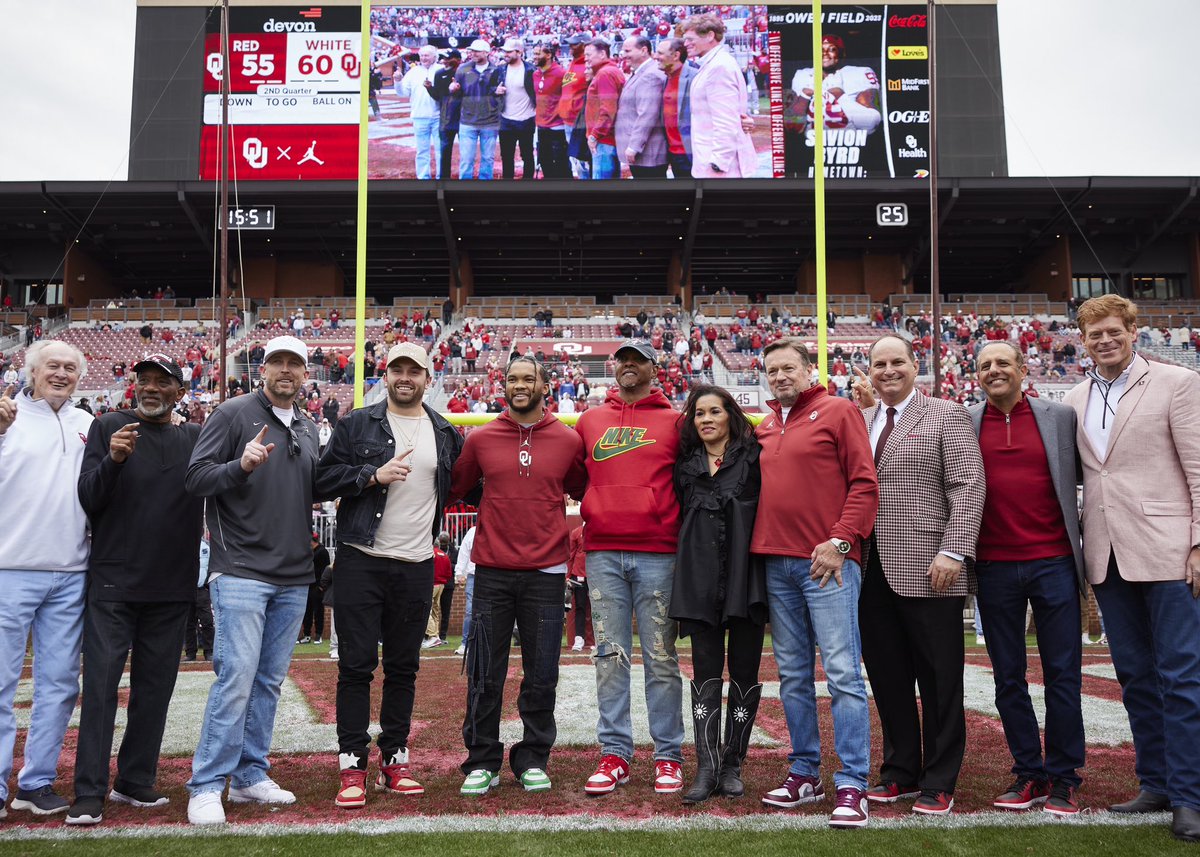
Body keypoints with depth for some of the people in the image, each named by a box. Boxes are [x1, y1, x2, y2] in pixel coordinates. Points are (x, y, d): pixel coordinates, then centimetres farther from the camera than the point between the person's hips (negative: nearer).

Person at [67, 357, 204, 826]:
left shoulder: (198, 438, 8)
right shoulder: (108, 427, 3)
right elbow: (89, 501, -2)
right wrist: (113, 459, -22)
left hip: (172, 587, 3)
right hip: (114, 583, -2)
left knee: (155, 686, 9)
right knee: (101, 684, -3)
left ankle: (136, 781, 20)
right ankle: (89, 793, 2)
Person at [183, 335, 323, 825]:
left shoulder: (308, 430, 16)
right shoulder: (233, 414, -3)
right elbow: (196, 477, -9)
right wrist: (241, 466, -26)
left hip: (293, 577, 7)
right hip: (242, 572, -6)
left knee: (270, 680, 11)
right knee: (237, 677, -10)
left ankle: (250, 776, 20)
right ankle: (206, 787, 0)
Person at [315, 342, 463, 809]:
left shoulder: (446, 433, 11)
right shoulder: (357, 424, 3)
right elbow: (326, 475, -4)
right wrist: (374, 475, -15)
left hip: (417, 566, 3)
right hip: (361, 561, -3)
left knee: (404, 667, 10)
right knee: (356, 664, 0)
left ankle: (394, 760, 20)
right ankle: (352, 765, 7)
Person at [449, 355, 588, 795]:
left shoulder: (569, 440, 4)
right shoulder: (480, 438, 4)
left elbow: (582, 491, 15)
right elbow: (455, 487, 17)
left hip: (545, 572, 0)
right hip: (492, 571, 0)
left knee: (541, 676, 6)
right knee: (485, 675, 5)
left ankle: (533, 760, 22)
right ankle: (482, 762, 19)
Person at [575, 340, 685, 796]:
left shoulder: (674, 421, 6)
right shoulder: (590, 420, 14)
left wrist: (680, 529, 1)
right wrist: (596, 509, 9)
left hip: (657, 553, -2)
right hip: (602, 552, 3)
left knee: (661, 657, 2)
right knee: (610, 657, 5)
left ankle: (668, 756, 11)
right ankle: (614, 754, 12)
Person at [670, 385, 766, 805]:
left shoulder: (753, 457, 5)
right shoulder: (685, 464, 15)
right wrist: (683, 571, 12)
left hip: (745, 575, -2)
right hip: (701, 577, 3)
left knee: (744, 672, 3)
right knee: (706, 672, 1)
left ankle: (733, 765, 13)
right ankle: (707, 767, 3)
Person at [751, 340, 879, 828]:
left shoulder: (838, 411, 0)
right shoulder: (765, 428, 16)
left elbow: (865, 483, -6)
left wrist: (841, 539, -14)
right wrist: (761, 546, 8)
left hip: (828, 562, -6)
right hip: (777, 564, 6)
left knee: (842, 672, -6)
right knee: (793, 675, 11)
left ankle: (852, 784, -1)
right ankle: (804, 773, 22)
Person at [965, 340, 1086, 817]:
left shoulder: (1060, 416, 5)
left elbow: (1084, 477, 7)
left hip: (1053, 562, -1)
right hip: (994, 567, 1)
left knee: (1062, 675, 4)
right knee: (1008, 678, 9)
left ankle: (1063, 779, 16)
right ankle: (1028, 775, 21)